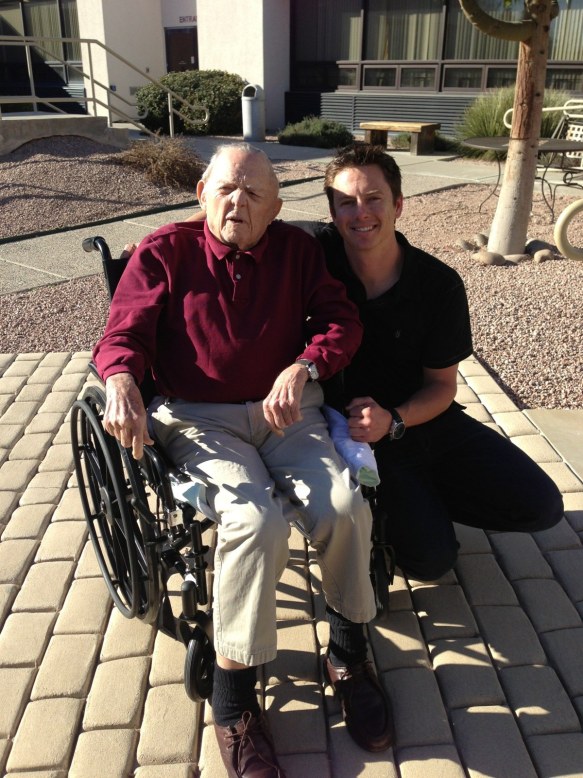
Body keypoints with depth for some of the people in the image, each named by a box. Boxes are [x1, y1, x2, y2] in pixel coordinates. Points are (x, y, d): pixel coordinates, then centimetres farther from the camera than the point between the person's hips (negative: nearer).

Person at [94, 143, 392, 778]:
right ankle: (232, 691, -10)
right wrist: (120, 381, -22)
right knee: (257, 521, -31)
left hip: (287, 411, 3)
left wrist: (304, 366, -15)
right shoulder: (164, 251, 6)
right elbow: (124, 333, 2)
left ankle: (348, 652, 4)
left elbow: (341, 320, 6)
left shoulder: (297, 250, 13)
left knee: (344, 507, -24)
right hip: (198, 418, -2)